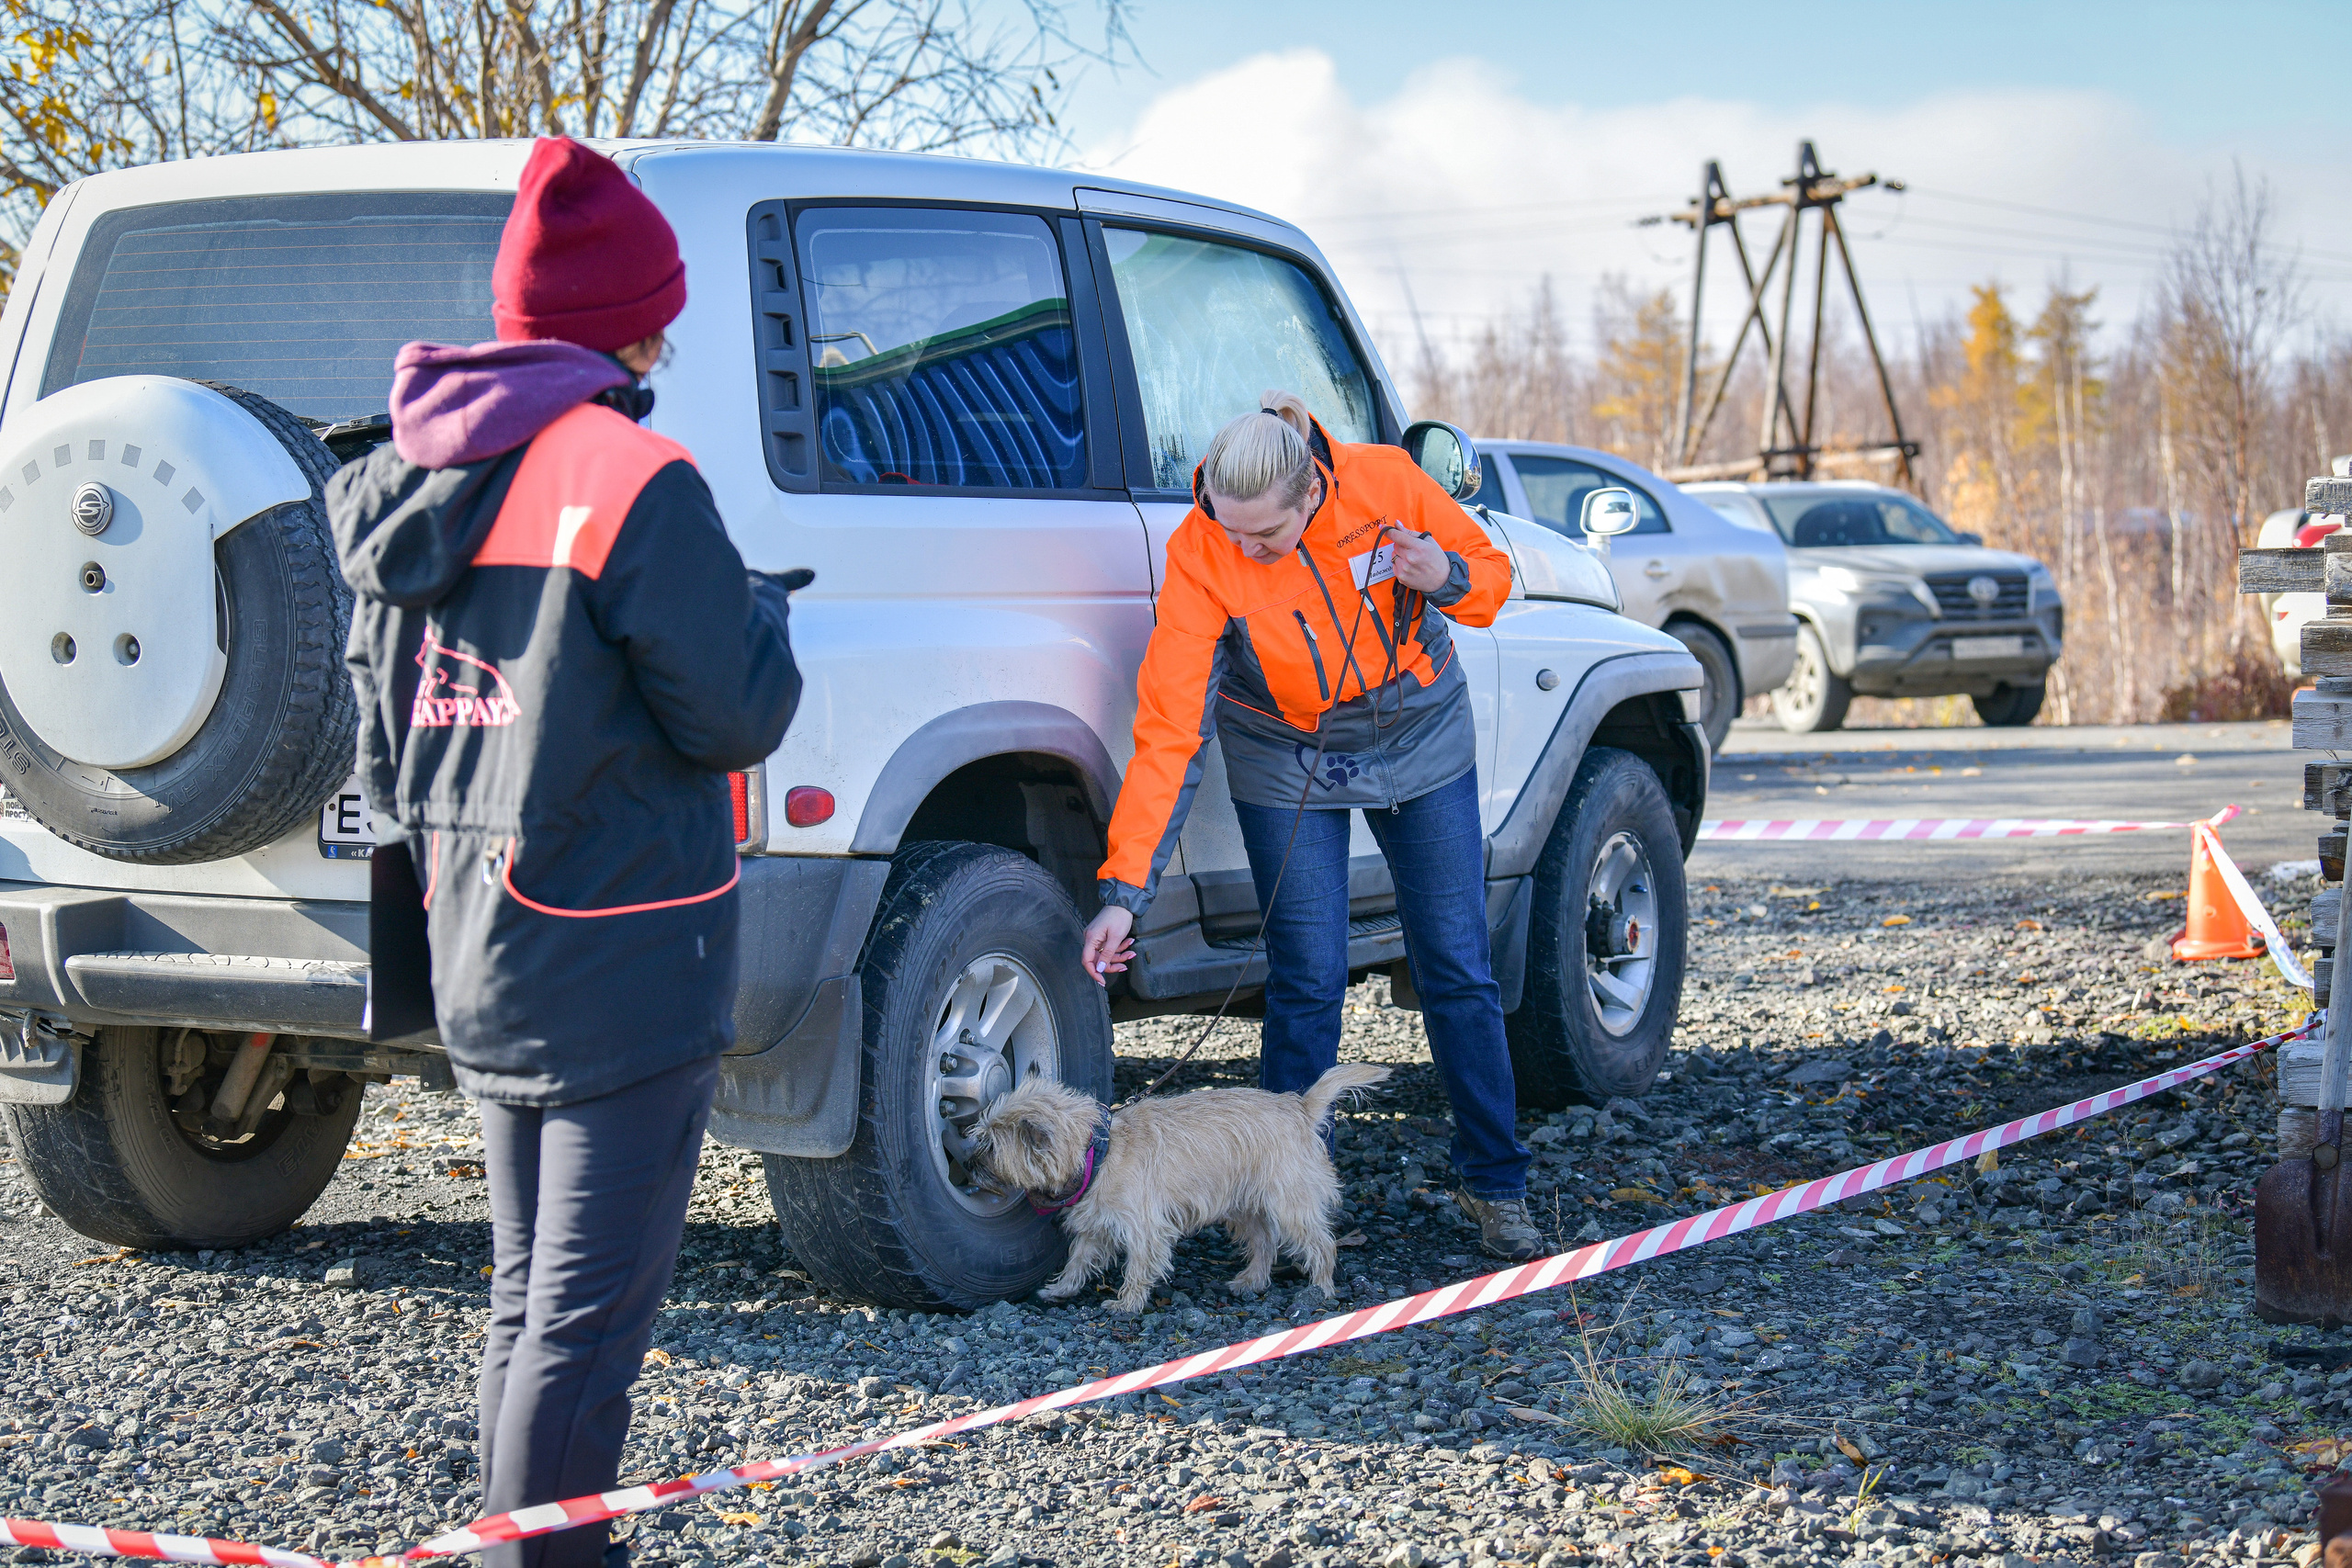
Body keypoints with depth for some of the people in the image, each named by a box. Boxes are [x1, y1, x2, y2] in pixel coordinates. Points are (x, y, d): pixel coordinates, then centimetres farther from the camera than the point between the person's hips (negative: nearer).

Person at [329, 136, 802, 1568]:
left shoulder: (412, 480, 8)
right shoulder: (631, 477, -18)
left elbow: (386, 723, 17)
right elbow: (735, 717, -14)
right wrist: (761, 611, 4)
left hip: (479, 953, 8)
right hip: (620, 964, -8)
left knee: (529, 1298, 19)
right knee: (586, 1320, -3)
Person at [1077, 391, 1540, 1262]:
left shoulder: (1386, 482, -23)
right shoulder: (1199, 556, -27)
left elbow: (1490, 571, -5)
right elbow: (1168, 729, -29)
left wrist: (1444, 578, -31)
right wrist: (1124, 889, -35)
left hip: (1420, 741, 2)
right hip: (1287, 761, -1)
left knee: (1459, 971, 5)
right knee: (1307, 985, -6)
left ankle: (1495, 1182, 20)